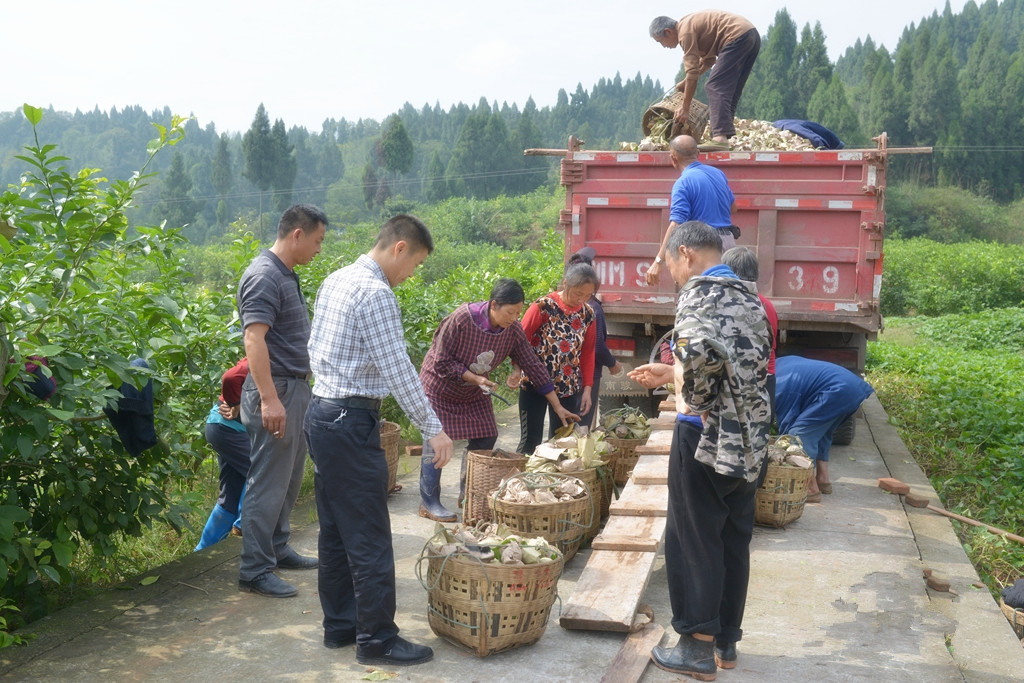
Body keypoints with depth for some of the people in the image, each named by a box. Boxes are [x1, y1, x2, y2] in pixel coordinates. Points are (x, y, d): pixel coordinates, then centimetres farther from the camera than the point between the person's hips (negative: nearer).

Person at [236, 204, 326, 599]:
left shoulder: (286, 275, 14)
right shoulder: (264, 276, -17)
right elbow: (254, 339, -25)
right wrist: (269, 399, -29)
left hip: (295, 389, 10)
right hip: (275, 392, -10)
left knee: (288, 480, 18)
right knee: (268, 484, -5)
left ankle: (277, 549, 30)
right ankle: (254, 572, 3)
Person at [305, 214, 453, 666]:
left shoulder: (335, 281, 12)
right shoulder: (376, 293, -17)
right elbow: (398, 370, -19)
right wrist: (433, 429, -13)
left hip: (321, 412, 10)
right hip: (351, 424, -10)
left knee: (336, 531, 15)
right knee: (369, 539, -2)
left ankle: (339, 625, 25)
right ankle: (377, 640, 6)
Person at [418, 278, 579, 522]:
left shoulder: (513, 330, -15)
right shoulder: (462, 319, -31)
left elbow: (534, 367, -10)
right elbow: (442, 362, -23)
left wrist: (558, 407, -10)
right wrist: (474, 378, -31)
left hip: (474, 392, 6)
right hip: (440, 386, -6)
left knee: (485, 438, 2)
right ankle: (429, 504, 3)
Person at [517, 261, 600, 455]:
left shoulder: (588, 313, 3)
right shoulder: (543, 306, -12)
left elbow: (587, 354, 8)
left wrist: (587, 388, 5)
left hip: (569, 388, 4)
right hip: (535, 383, -4)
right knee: (531, 441, -1)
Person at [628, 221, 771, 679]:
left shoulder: (699, 291, -11)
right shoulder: (749, 297, 14)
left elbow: (699, 350, -31)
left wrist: (687, 391, -12)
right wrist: (673, 375, 22)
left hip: (707, 435, -8)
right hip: (750, 437, 8)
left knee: (692, 538, 4)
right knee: (734, 539, 15)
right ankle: (726, 640, 27)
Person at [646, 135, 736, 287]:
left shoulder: (683, 183, -13)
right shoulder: (718, 173, 11)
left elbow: (676, 225, -23)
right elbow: (732, 207, 24)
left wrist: (658, 262, -25)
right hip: (729, 241, 8)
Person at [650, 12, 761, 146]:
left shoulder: (686, 31, -9)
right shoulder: (689, 23, 21)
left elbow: (692, 73, -13)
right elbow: (709, 60, 28)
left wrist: (685, 108, -9)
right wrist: (685, 82, 26)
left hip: (737, 37, -10)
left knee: (714, 87, -14)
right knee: (730, 91, 11)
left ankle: (720, 137, -27)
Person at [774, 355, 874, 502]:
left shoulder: (780, 388, -7)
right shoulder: (781, 363, 19)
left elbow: (787, 423, -1)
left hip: (839, 391, -10)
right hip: (855, 387, 10)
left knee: (799, 433, -8)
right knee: (820, 432, 24)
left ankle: (812, 489, -7)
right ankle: (823, 480, 27)